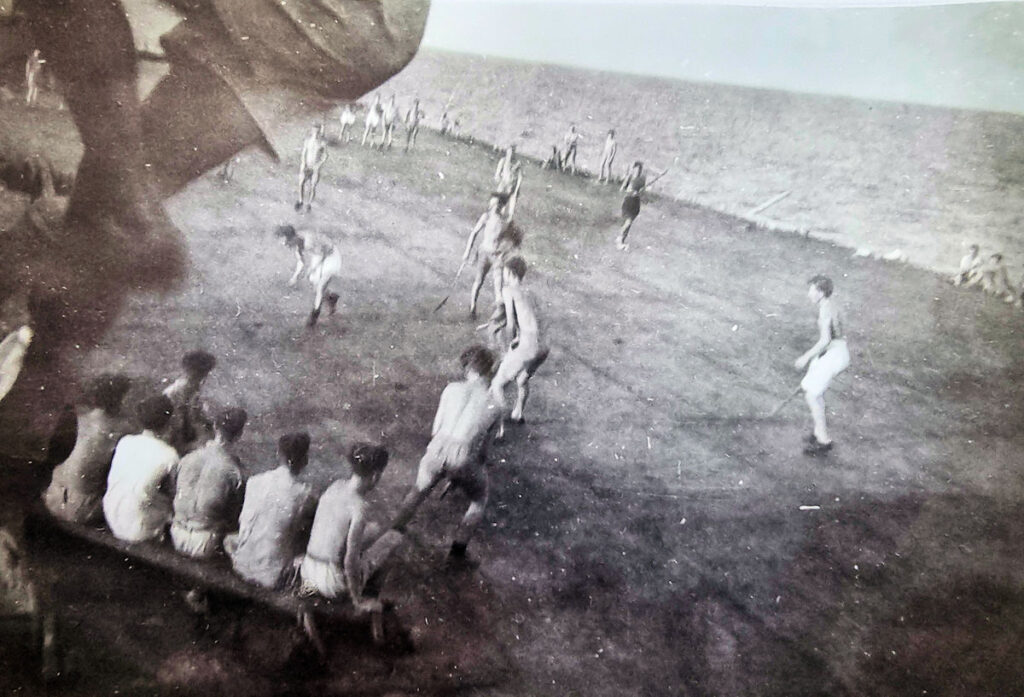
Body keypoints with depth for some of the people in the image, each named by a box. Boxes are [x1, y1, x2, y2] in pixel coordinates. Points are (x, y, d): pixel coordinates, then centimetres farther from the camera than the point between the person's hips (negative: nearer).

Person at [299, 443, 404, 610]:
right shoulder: (358, 507, -25)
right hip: (333, 582, -7)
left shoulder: (337, 485, -4)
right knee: (394, 537, 4)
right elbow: (350, 562, -22)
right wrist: (358, 602, -9)